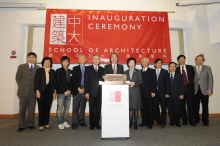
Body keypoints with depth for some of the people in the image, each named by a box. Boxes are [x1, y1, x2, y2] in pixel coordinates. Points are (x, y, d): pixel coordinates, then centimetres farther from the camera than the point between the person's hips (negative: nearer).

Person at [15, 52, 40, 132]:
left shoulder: (38, 68, 5)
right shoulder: (21, 67, 6)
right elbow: (17, 78, 8)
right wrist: (21, 87, 4)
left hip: (33, 92, 0)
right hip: (23, 91, 0)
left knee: (31, 109, 5)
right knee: (22, 109, 3)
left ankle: (30, 124, 17)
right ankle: (21, 125, 13)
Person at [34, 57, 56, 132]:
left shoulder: (52, 71, 11)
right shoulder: (39, 70, 3)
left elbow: (54, 82, 11)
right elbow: (36, 81, -3)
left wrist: (54, 92, 6)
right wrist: (37, 91, -11)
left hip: (49, 91, 3)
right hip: (41, 91, -3)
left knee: (48, 108, 6)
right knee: (41, 108, -1)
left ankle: (46, 123, 17)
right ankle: (41, 125, 8)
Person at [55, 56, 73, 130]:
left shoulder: (70, 71, 14)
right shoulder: (59, 71, 3)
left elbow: (72, 82, 11)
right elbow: (58, 82, -5)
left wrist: (69, 90, -4)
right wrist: (64, 91, -10)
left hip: (68, 93, 4)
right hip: (61, 92, -4)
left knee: (67, 108, 6)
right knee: (60, 108, -4)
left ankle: (65, 121, 16)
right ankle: (60, 123, 4)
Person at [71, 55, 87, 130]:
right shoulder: (75, 68, 9)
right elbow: (73, 79, -1)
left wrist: (84, 88, -5)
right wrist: (78, 88, -10)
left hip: (84, 89, 1)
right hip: (77, 89, -1)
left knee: (83, 106, 7)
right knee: (76, 107, -2)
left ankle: (81, 121, 18)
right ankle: (75, 123, 5)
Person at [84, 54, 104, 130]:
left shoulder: (102, 69, 12)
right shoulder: (88, 68, 5)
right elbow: (86, 81, 0)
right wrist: (86, 92, -8)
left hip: (100, 92, 2)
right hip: (91, 92, -2)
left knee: (98, 109, 7)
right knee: (91, 109, 4)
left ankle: (97, 123, 20)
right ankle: (91, 124, 17)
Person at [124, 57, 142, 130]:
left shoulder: (138, 71, 9)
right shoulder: (126, 72, 15)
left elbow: (140, 81, 2)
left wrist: (135, 83, -15)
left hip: (136, 91, -1)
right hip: (128, 91, 1)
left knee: (136, 107, 0)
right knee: (129, 107, 1)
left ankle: (135, 123, 9)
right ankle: (130, 122, 15)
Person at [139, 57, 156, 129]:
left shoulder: (152, 71, 5)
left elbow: (154, 82, -2)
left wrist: (153, 92, -11)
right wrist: (139, 92, 2)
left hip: (149, 93, -3)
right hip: (142, 93, 3)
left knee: (150, 109, 2)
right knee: (143, 109, 6)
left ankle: (150, 123, 12)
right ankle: (144, 122, 19)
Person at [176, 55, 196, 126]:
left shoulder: (190, 67, 9)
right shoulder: (176, 69, 4)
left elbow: (193, 76, 9)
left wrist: (191, 85, 0)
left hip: (189, 88, 1)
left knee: (190, 104, 3)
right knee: (182, 105, 4)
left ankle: (191, 120, 14)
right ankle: (184, 120, 17)